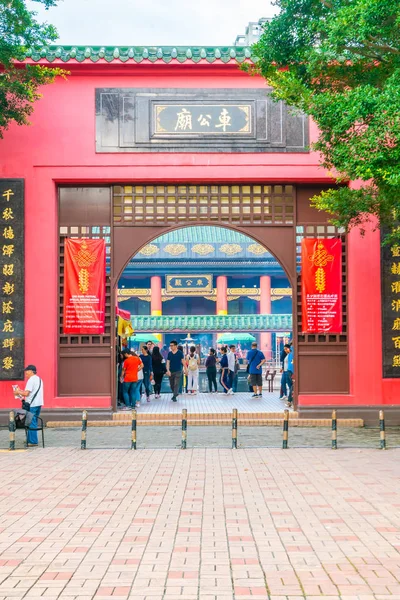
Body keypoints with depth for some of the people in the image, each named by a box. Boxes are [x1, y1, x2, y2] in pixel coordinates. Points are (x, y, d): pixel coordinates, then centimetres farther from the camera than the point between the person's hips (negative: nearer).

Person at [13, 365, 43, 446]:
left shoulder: (31, 380, -13)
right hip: (38, 404, 9)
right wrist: (21, 392, 16)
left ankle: (33, 441, -5)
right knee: (34, 422, 15)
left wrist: (18, 392, -2)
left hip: (32, 404, -9)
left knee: (31, 423, -6)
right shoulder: (39, 379, 17)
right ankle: (30, 439, 20)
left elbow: (26, 393, -18)